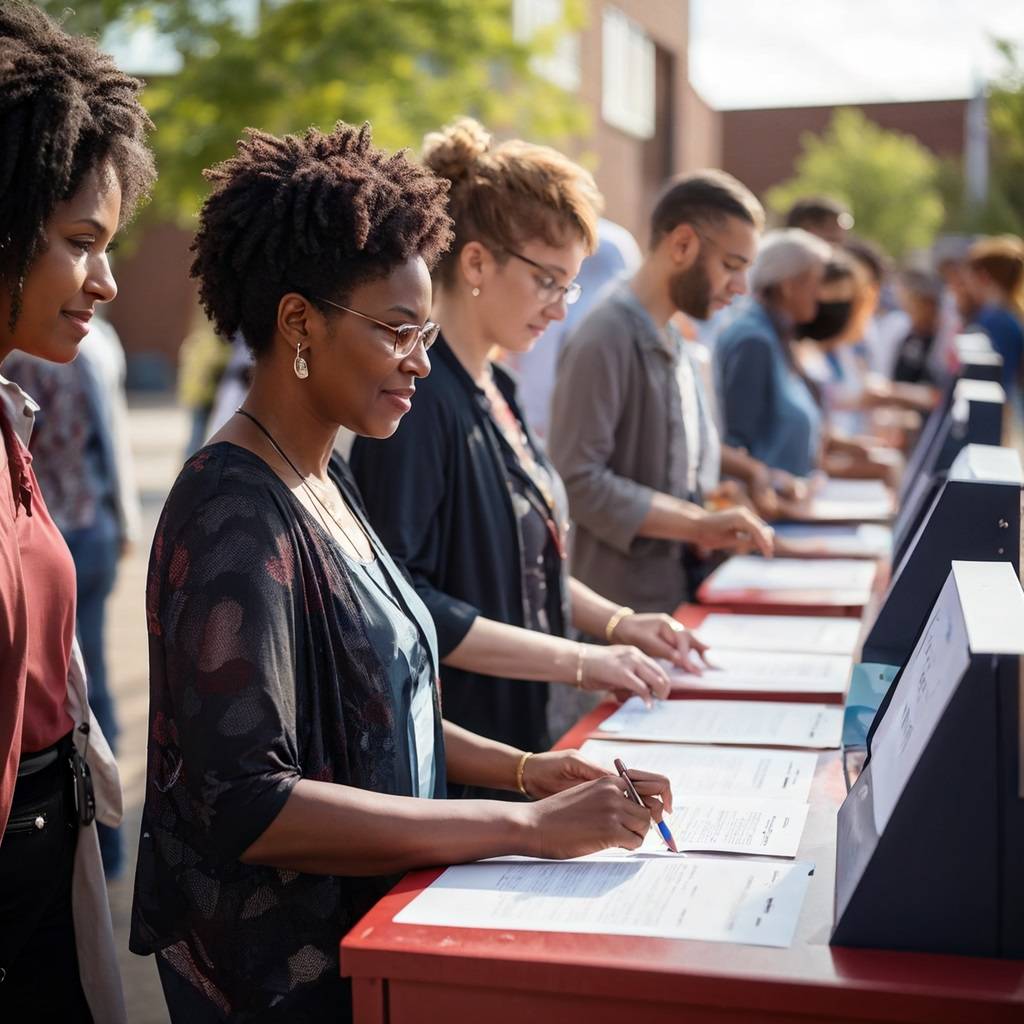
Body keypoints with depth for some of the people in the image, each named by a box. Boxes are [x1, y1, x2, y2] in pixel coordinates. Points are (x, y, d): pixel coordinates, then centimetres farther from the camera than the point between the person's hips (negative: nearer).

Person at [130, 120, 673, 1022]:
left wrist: (520, 767, 0)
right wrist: (527, 826, -26)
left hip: (366, 924, 8)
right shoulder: (239, 512, -22)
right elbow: (246, 804, -27)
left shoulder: (323, 478, 5)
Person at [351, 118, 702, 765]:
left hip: (522, 730, 9)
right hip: (449, 753, -9)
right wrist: (576, 660, -23)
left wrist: (615, 623, 7)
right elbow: (400, 602, -26)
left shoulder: (495, 389, 9)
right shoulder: (420, 396, -20)